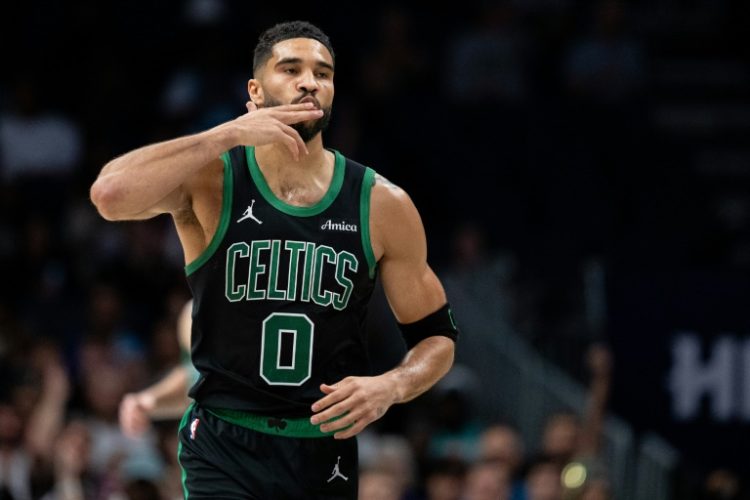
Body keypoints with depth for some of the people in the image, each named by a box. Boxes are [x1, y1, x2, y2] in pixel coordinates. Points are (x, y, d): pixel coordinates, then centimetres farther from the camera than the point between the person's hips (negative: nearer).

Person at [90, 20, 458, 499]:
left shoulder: (382, 205, -1)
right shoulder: (211, 182, -6)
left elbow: (437, 338, 8)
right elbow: (110, 194, -27)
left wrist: (391, 387, -14)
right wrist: (230, 134, -24)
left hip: (327, 451, 3)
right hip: (224, 446, -3)